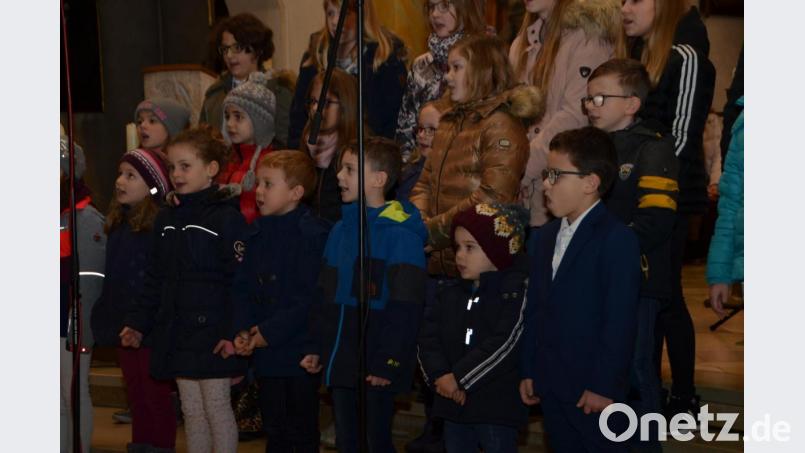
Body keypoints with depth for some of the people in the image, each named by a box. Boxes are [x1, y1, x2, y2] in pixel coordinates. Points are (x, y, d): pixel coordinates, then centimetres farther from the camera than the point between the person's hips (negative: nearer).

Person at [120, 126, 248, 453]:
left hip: (213, 331, -7)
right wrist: (138, 322, 12)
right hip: (176, 334, 7)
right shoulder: (167, 219, 12)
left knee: (217, 408, 2)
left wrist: (234, 332, -20)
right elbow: (155, 279, 17)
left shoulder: (226, 216, -11)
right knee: (192, 410, 13)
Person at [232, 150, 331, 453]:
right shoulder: (258, 233, 9)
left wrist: (271, 331, -18)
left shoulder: (313, 234, -15)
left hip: (300, 354, -7)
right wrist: (243, 329, -5)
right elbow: (243, 287, 10)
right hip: (266, 353, 7)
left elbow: (311, 297, -19)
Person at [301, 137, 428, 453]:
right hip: (341, 363, 7)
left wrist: (389, 362, -18)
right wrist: (318, 348, 12)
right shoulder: (341, 230, 10)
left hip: (376, 367, -7)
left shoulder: (401, 234, -13)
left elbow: (404, 308, -16)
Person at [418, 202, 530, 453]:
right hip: (453, 404, 7)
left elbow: (504, 345, -19)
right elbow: (428, 339, 4)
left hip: (498, 407, -6)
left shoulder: (518, 291, -9)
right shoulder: (448, 294, 12)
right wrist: (439, 375, -14)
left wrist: (460, 378, -18)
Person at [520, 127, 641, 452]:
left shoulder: (617, 239, -13)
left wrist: (604, 387, -18)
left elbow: (620, 321, -17)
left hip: (594, 390, -7)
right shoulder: (544, 237, 13)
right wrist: (528, 371, 11)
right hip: (551, 386, 7)